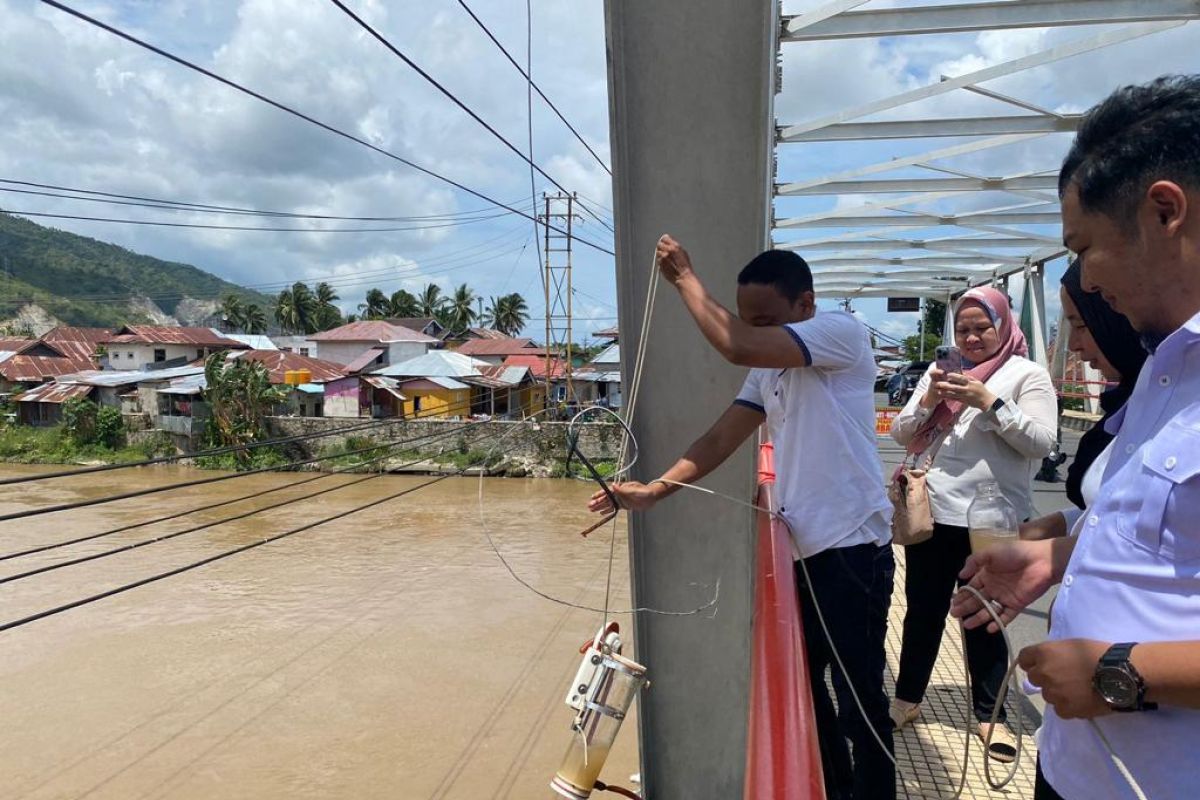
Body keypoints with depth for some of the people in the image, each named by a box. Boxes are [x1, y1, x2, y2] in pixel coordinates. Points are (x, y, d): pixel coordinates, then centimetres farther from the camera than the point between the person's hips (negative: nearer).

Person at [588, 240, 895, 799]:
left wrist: (683, 276, -17)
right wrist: (653, 490, -8)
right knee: (804, 686, 19)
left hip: (852, 548, -8)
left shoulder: (844, 332, -14)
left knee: (858, 700, 2)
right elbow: (720, 440, 5)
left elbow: (737, 347, -29)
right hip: (804, 548, 9)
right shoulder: (769, 368, 12)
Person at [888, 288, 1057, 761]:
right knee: (923, 612, 13)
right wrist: (929, 398, -11)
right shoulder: (939, 371, 8)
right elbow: (902, 436, 6)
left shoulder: (1028, 375, -1)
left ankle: (990, 715, 26)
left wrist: (990, 402, -20)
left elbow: (1042, 442, -12)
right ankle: (907, 698, 28)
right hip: (932, 515, 3)